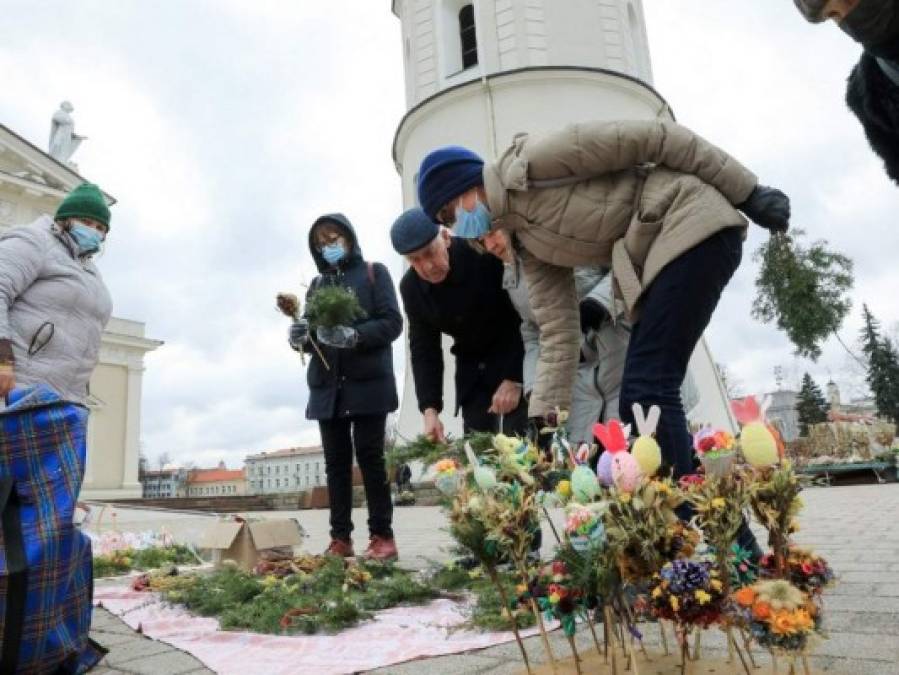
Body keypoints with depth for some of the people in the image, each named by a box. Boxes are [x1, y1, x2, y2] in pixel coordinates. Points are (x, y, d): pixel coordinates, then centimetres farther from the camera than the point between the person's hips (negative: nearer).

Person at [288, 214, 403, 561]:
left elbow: (392, 322, -4)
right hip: (327, 387, 4)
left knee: (369, 457, -6)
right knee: (336, 462, 4)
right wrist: (300, 336, -8)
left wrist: (355, 335, -21)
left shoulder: (374, 273, 8)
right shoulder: (317, 284, 21)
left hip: (367, 384, -4)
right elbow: (309, 334, 16)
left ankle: (382, 536, 1)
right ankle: (340, 539, 9)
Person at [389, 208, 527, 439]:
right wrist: (430, 408, -13)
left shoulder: (485, 254, -24)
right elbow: (424, 349, -3)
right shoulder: (411, 287, -8)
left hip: (517, 357, -4)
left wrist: (514, 378, -22)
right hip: (471, 367, 4)